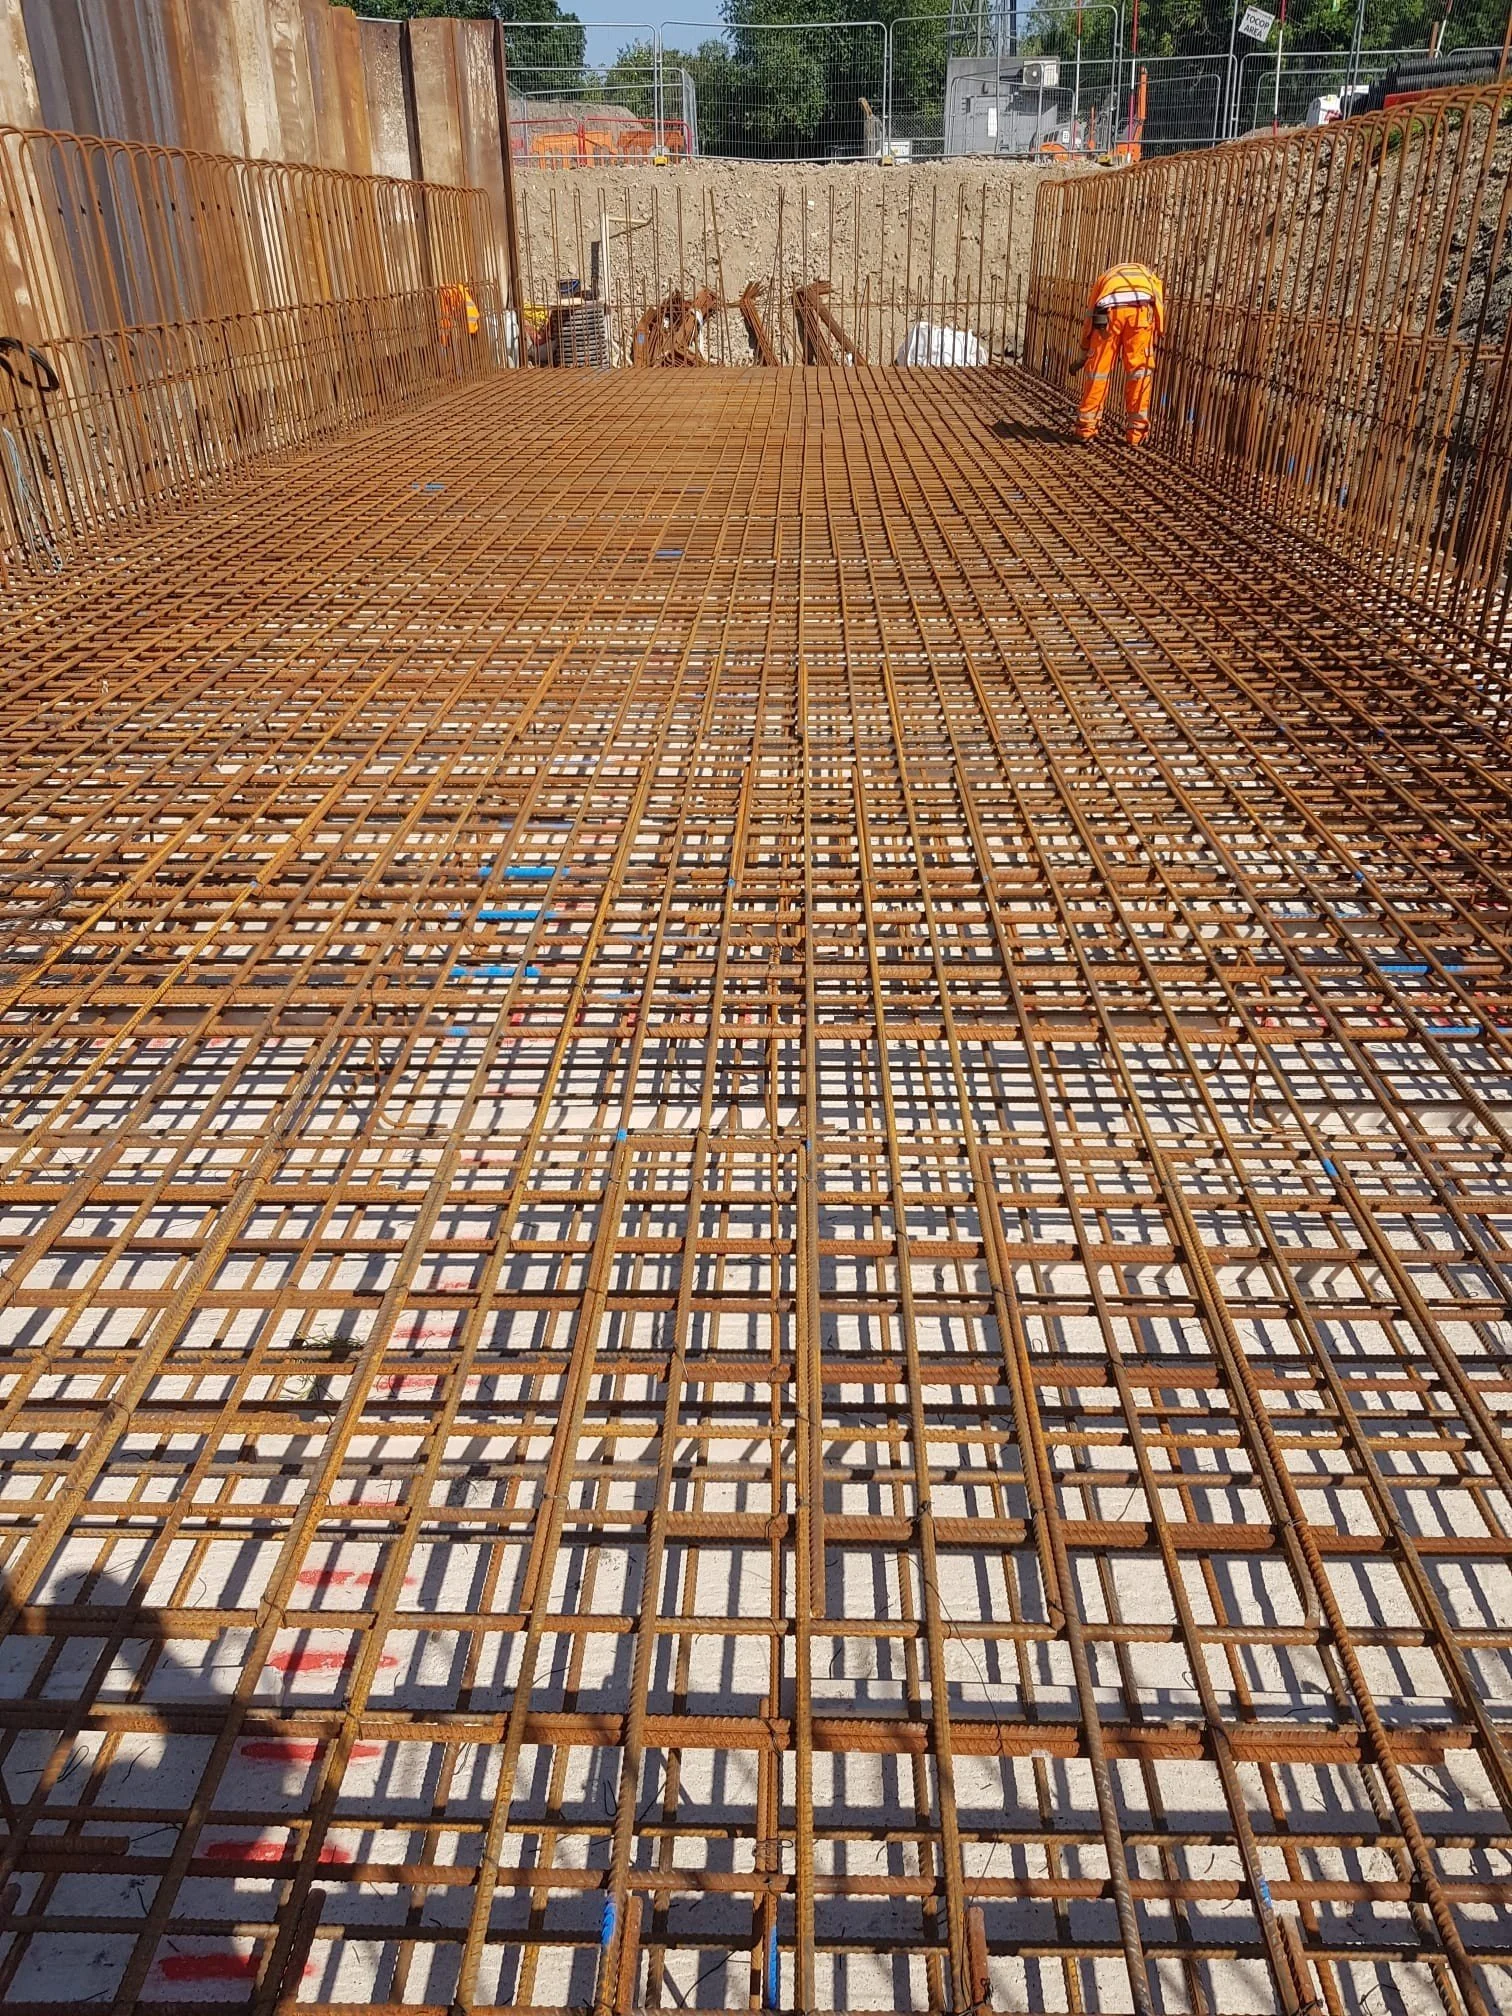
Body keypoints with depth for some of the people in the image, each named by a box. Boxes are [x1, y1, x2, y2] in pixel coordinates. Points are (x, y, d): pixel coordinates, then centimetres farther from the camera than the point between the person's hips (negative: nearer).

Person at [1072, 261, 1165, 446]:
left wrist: (1084, 357, 44)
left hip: (1109, 310, 0)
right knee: (1139, 370, 7)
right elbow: (1159, 305, 19)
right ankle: (1136, 433, 8)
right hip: (1142, 309, 0)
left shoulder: (1106, 277, 40)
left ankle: (1086, 429, 16)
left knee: (1098, 369, 10)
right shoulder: (1149, 275, 38)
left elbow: (1089, 318, 37)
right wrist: (1154, 340, 23)